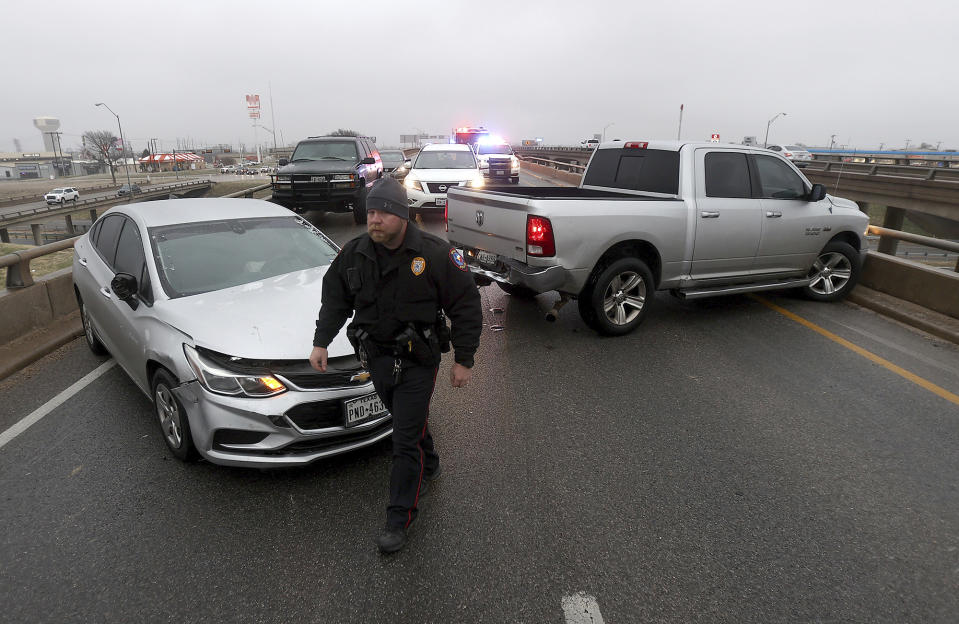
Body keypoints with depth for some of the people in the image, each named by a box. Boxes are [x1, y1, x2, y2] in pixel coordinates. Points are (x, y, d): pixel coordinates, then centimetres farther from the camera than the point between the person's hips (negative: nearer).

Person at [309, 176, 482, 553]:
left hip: (417, 360, -5)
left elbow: (466, 306, -10)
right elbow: (335, 298, 13)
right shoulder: (355, 253, -1)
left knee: (406, 438, -3)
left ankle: (399, 519, 10)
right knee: (408, 422, 22)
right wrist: (321, 342, 4)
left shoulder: (434, 254, -15)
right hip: (376, 356, 5)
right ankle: (428, 467, 49)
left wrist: (464, 360, -10)